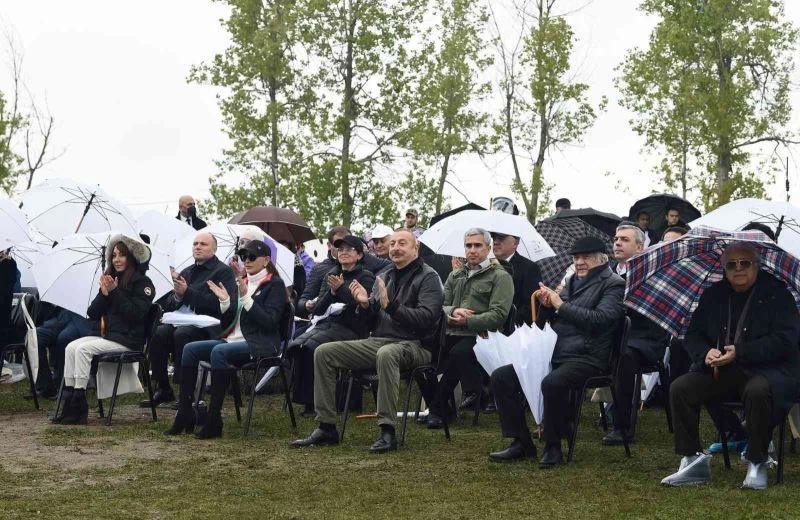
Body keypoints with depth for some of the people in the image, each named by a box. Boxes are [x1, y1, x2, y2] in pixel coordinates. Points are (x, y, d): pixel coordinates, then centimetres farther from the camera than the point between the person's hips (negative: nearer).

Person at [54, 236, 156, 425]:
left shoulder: (141, 282, -4)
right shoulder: (110, 279, 16)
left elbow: (136, 314, -18)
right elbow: (92, 313, 11)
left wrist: (115, 292, -18)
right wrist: (104, 293, -6)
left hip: (129, 340, -7)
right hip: (107, 335, 7)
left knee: (84, 349, -24)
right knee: (71, 347, -15)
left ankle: (78, 407, -22)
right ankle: (69, 397, -19)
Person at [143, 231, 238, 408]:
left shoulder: (223, 272, 3)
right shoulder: (186, 272, 23)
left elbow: (217, 304, -13)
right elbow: (168, 305, 20)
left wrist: (187, 292, -16)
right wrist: (177, 296, -4)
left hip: (209, 328, -6)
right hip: (184, 322, 6)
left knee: (182, 333, -35)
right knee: (157, 332, -24)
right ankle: (163, 390, -15)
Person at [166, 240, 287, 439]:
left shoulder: (275, 285, -2)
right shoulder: (243, 282, 19)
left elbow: (270, 322, -15)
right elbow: (231, 318, 19)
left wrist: (246, 298, -20)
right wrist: (225, 301, 0)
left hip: (259, 345, -8)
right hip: (235, 340, 8)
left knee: (219, 352, -34)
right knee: (190, 349, -11)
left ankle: (214, 421, -32)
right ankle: (184, 416, -13)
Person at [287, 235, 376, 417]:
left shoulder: (366, 277, 4)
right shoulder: (331, 275, 20)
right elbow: (317, 310, 13)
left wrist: (341, 289, -18)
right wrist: (331, 293, -4)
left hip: (350, 328, -5)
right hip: (326, 324, 5)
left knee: (311, 347, -31)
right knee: (296, 346, -26)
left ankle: (312, 402, -21)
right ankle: (300, 394, -18)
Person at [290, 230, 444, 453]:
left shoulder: (428, 277, -3)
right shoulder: (384, 277, 19)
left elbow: (426, 319, -18)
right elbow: (372, 318, 18)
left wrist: (390, 305, -26)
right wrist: (365, 304, -5)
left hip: (414, 344, -7)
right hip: (378, 341, 7)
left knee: (386, 353, -42)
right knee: (324, 352, -6)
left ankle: (388, 432, -37)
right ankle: (326, 428, -5)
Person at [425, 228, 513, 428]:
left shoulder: (500, 277, 2)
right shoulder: (455, 276, 23)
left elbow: (498, 316, -9)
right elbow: (440, 306, 16)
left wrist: (467, 321, -15)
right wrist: (453, 311, -7)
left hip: (480, 336, -6)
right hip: (452, 334, 6)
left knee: (458, 352, -35)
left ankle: (438, 407, -17)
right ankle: (438, 407, -6)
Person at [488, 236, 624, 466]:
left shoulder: (613, 284, 2)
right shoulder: (571, 281, 22)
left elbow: (600, 319, -16)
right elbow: (544, 323, 23)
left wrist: (561, 305, -11)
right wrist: (547, 305, 1)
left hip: (586, 358, -8)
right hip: (555, 354, 8)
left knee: (552, 383, -38)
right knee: (500, 377, -6)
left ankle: (553, 447, -18)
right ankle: (521, 443, -1)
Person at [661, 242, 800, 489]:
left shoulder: (776, 293, -3)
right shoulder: (713, 295, 12)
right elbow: (693, 335, 14)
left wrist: (739, 353, -20)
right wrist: (706, 353, -11)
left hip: (769, 368, -5)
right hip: (720, 371, 5)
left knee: (757, 391, -39)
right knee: (679, 388, -18)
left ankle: (757, 464, -20)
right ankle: (693, 461, -10)